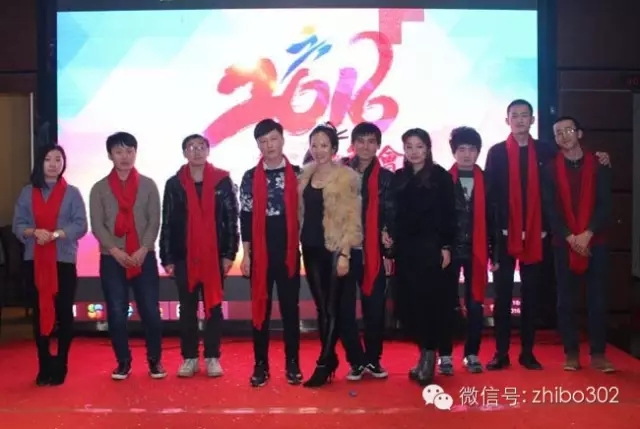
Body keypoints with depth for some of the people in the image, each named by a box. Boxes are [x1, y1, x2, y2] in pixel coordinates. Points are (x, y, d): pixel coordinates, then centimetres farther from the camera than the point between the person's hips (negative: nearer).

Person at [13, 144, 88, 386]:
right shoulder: (28, 192, 8)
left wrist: (55, 234, -19)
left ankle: (60, 366, 12)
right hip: (34, 261, 2)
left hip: (64, 261, -2)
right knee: (39, 313, 5)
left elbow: (80, 226, -5)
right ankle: (44, 367, 14)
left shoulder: (72, 193, 2)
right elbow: (18, 225, 4)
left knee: (64, 313, 1)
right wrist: (35, 232, -16)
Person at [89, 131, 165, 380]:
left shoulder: (148, 185, 6)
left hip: (144, 257, 0)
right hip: (111, 259, 1)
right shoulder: (99, 189, 6)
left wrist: (143, 250, -12)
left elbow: (154, 221, 1)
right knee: (116, 312, 2)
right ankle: (123, 362, 16)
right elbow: (97, 225, -1)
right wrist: (116, 251, -13)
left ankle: (155, 360, 13)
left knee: (150, 310, -1)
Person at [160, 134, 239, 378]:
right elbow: (167, 223, 3)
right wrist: (167, 258, -1)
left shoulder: (223, 181, 0)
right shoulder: (174, 184, 3)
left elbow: (232, 219, -1)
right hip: (184, 256, 1)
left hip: (215, 255, -1)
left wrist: (230, 253, -5)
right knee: (187, 309, 7)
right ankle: (189, 358, 17)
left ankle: (212, 358, 14)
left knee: (214, 307, 5)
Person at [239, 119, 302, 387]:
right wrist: (246, 254, -2)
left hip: (288, 251, 0)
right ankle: (261, 366, 13)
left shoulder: (297, 174, 3)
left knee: (290, 309, 5)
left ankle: (292, 365, 15)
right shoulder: (250, 178, 3)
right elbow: (246, 218, 2)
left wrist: (302, 247, 0)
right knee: (260, 309, 5)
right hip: (260, 252, 0)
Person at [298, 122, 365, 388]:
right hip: (311, 249, 6)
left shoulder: (347, 176, -7)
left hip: (336, 250, -6)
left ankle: (324, 365, 7)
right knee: (322, 307, 11)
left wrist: (344, 253, -15)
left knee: (333, 309, 0)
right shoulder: (306, 175, 10)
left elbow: (352, 218, -10)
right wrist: (299, 243, 6)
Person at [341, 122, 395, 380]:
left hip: (374, 252, 0)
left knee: (375, 307, 4)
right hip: (345, 250, 0)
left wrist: (389, 251, -4)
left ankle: (373, 359, 17)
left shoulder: (386, 178, 6)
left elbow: (391, 217, 3)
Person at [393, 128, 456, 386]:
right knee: (409, 303, 4)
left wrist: (446, 246, -9)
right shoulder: (399, 178, 11)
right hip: (405, 249, 4)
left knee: (431, 300, -5)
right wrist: (390, 247, 6)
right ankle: (424, 354, 18)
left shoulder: (440, 176, -1)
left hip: (431, 247, -4)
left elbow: (449, 213, -4)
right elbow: (394, 214, 10)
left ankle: (429, 356, 5)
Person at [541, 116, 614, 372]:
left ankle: (598, 353, 9)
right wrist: (570, 237, -12)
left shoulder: (598, 165, 5)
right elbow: (550, 208, -1)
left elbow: (605, 204, -1)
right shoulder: (550, 169, 5)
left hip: (595, 242, 0)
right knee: (566, 300, 2)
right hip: (564, 243, 0)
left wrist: (587, 234, -13)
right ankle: (571, 352, 11)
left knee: (598, 298, 1)